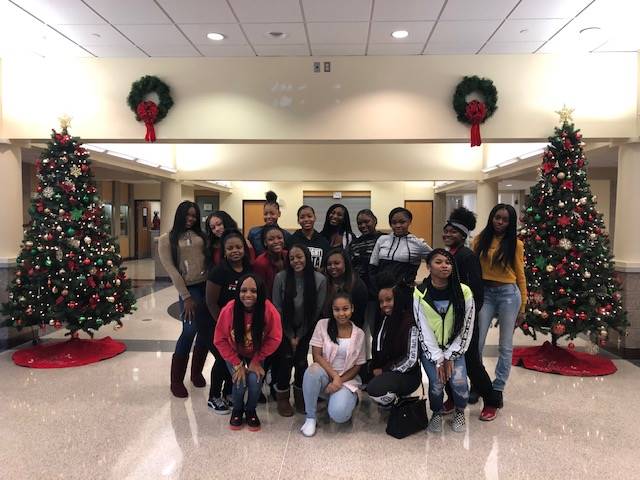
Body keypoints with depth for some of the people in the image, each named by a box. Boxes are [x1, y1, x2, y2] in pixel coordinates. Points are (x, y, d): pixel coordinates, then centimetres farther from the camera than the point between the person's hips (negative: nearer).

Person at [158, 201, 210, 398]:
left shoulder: (200, 235, 14)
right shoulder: (166, 239, 5)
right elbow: (171, 269, -2)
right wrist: (185, 297, -8)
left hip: (208, 285, 4)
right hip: (190, 288, -4)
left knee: (206, 331, 5)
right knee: (190, 330, -16)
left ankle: (196, 372, 27)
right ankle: (176, 380, 2)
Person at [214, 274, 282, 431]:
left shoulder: (269, 309, -31)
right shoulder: (229, 310, -30)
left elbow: (274, 338, -17)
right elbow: (220, 340, -17)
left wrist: (256, 360, -15)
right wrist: (237, 364, -16)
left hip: (257, 354, 0)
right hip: (235, 353, 0)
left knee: (255, 381, -19)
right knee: (240, 382, -17)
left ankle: (251, 410, 14)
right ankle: (237, 410, 18)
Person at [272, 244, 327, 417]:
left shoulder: (319, 279, -18)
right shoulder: (281, 277, -19)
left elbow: (316, 311, -10)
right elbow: (277, 309, -11)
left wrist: (299, 336, -6)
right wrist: (290, 336, -7)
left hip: (305, 329, 1)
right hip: (284, 328, 0)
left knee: (301, 360, -7)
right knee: (286, 358, -11)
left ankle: (300, 396, 19)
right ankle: (282, 397, 11)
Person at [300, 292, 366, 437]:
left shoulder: (359, 334, 0)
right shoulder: (322, 324, -4)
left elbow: (358, 365, 1)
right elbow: (317, 356, -9)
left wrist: (339, 381, -12)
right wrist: (334, 375, -20)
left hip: (347, 379, 0)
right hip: (324, 374, 0)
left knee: (338, 415, -28)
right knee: (313, 371, -36)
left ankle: (349, 398, 10)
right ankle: (310, 417, -15)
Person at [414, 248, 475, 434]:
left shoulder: (464, 292, -11)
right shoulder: (420, 294, -13)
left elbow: (466, 329, -7)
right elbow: (424, 331, -11)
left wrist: (450, 357, -11)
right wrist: (438, 360, -14)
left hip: (455, 348, 1)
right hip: (430, 349, 0)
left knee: (459, 382, -19)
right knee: (437, 383, -18)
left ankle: (460, 412, 16)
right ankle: (437, 413, 16)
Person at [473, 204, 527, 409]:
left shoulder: (515, 244, 0)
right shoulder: (480, 240, 4)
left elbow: (520, 275, 4)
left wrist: (522, 306, 5)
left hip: (508, 293, -1)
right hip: (484, 293, 1)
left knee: (505, 346, 6)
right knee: (476, 342, -1)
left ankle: (498, 389, 19)